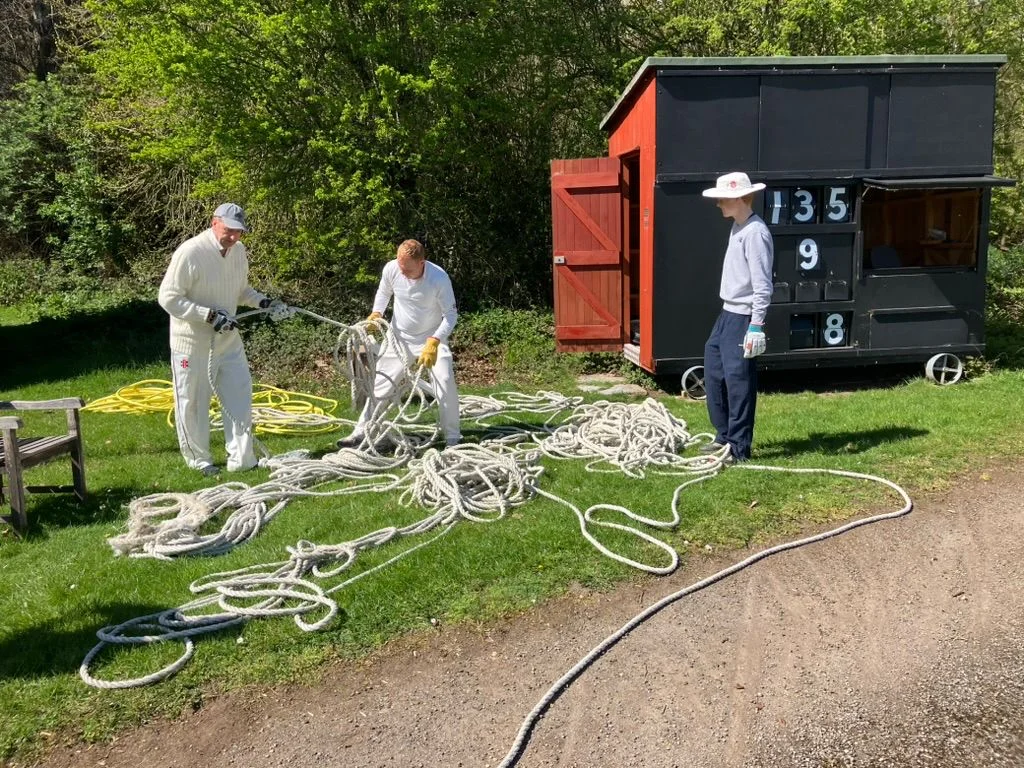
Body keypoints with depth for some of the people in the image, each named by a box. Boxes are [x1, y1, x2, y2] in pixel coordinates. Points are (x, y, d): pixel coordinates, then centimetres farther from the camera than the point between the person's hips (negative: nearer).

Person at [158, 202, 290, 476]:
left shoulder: (239, 251, 1)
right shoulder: (190, 252, -20)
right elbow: (168, 298, -20)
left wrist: (265, 303, -2)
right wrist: (210, 315, -25)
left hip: (228, 340, 6)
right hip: (193, 343, -6)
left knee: (239, 396, 5)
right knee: (192, 402, 8)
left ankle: (241, 459, 15)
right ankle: (198, 459, 26)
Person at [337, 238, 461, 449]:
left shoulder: (439, 278, -27)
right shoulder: (391, 269, -17)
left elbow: (451, 314, -20)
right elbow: (383, 293, 5)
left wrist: (433, 342, -31)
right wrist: (376, 313, -14)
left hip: (432, 339, -3)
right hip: (399, 337, 3)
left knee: (445, 384, -16)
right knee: (381, 383, 5)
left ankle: (453, 437, 0)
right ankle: (361, 432, 16)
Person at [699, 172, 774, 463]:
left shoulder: (755, 232, -17)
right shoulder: (738, 227, 12)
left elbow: (762, 285, -21)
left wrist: (756, 327, -24)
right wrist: (729, 315, 19)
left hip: (743, 318, -10)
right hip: (727, 314, 10)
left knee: (738, 381, -4)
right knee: (714, 373, 16)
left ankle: (738, 448, 6)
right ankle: (724, 436, 29)